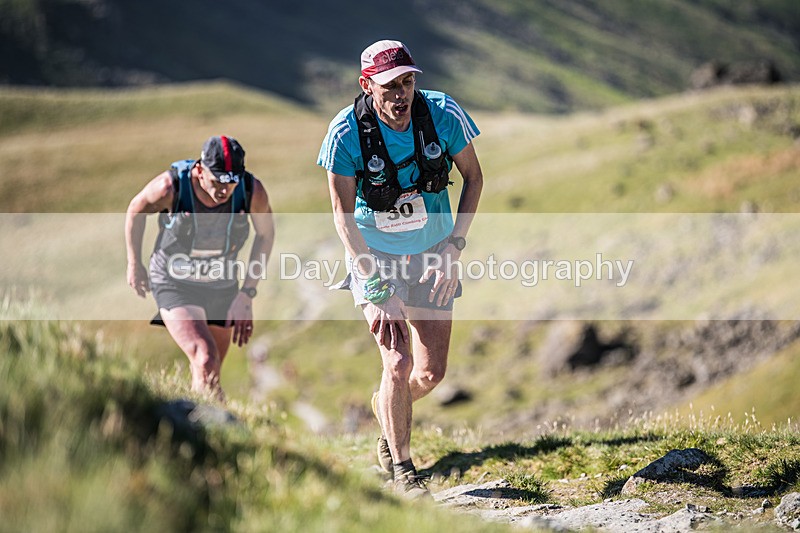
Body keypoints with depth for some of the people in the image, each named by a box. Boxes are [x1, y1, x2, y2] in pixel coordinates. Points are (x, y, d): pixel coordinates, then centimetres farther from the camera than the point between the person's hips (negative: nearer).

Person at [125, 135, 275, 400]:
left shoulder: (253, 191, -21)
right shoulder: (170, 187, -27)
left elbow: (265, 234, 0)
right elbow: (136, 210, -4)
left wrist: (247, 294, -3)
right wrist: (134, 264, 7)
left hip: (223, 287, 3)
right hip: (174, 284, -3)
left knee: (209, 375, 11)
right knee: (206, 362, -24)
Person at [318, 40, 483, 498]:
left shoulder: (443, 114, -17)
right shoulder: (346, 132, -22)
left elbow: (474, 177, -2)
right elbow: (343, 215, -16)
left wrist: (454, 247, -10)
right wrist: (376, 288, -23)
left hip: (433, 255, 2)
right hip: (375, 256, -2)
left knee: (431, 373, 3)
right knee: (399, 363, -14)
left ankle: (387, 408, 39)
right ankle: (401, 467, 8)